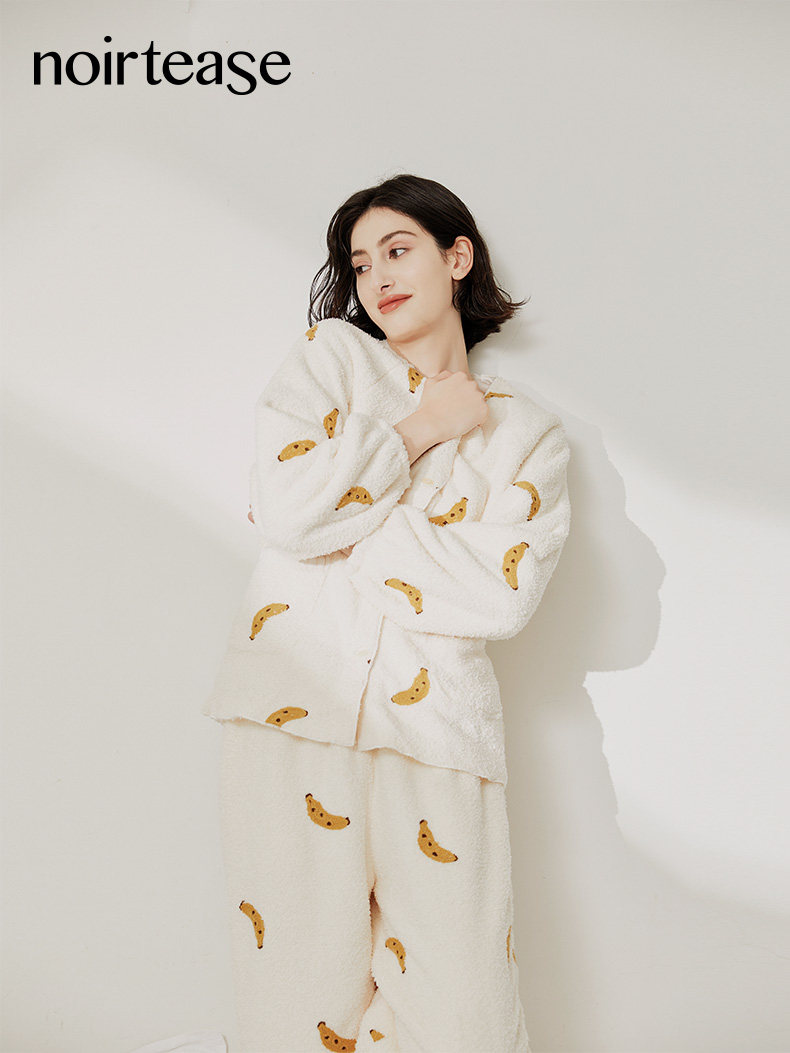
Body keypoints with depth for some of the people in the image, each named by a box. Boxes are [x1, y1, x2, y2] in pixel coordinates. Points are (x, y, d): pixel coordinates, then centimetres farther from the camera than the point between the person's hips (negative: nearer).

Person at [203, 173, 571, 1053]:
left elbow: (505, 594, -5)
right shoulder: (327, 355, 12)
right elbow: (286, 511, -5)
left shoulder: (528, 432, 12)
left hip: (436, 723, 1)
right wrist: (417, 431, 0)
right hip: (293, 708, 0)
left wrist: (330, 522, -6)